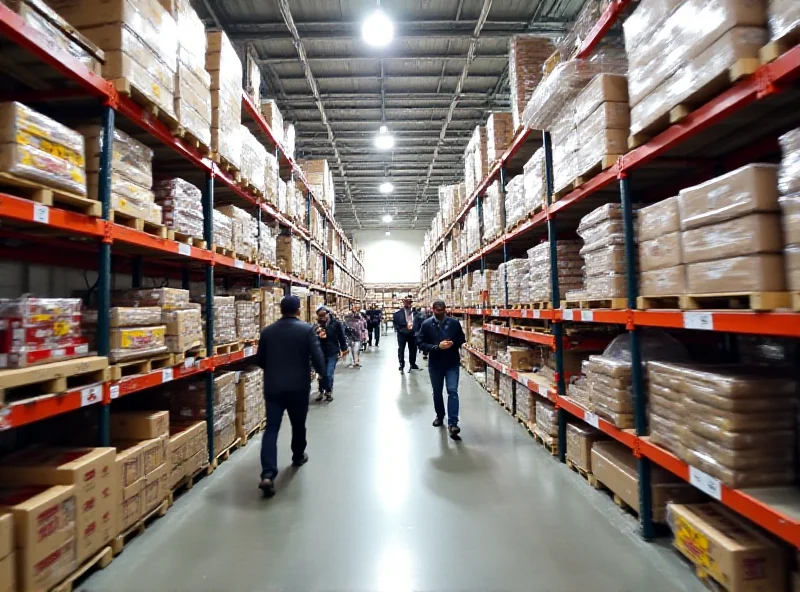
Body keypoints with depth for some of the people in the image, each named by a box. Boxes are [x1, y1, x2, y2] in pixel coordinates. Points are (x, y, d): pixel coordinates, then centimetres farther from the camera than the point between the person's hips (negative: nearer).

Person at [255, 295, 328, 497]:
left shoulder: (267, 331, 3)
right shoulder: (307, 329, -8)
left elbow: (259, 360, 9)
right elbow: (317, 356, -12)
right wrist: (322, 372, 8)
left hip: (273, 387, 2)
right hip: (299, 386, -2)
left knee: (271, 428, 1)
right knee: (298, 424, 18)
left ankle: (267, 474, -8)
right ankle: (298, 457, 38)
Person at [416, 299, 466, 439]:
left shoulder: (454, 323, -4)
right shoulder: (426, 324, -7)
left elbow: (462, 340, 5)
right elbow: (420, 343, -9)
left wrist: (453, 344, -17)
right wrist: (437, 347, -22)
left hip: (452, 363, -1)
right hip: (435, 364, 1)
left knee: (452, 391, -10)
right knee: (437, 392, 16)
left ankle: (452, 423, -7)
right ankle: (440, 416, 38)